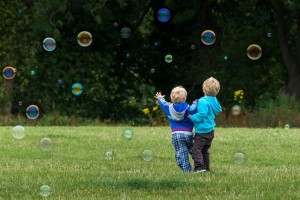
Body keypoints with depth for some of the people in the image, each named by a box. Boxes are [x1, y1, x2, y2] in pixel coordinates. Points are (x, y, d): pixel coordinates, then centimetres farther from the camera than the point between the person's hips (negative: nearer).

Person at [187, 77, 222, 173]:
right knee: (205, 150, 18)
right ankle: (206, 167, 21)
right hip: (210, 131, 9)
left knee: (196, 148, -6)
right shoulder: (214, 101, 6)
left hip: (202, 131, -9)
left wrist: (191, 117, -11)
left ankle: (200, 166, -14)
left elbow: (201, 115, -27)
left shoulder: (203, 102, -21)